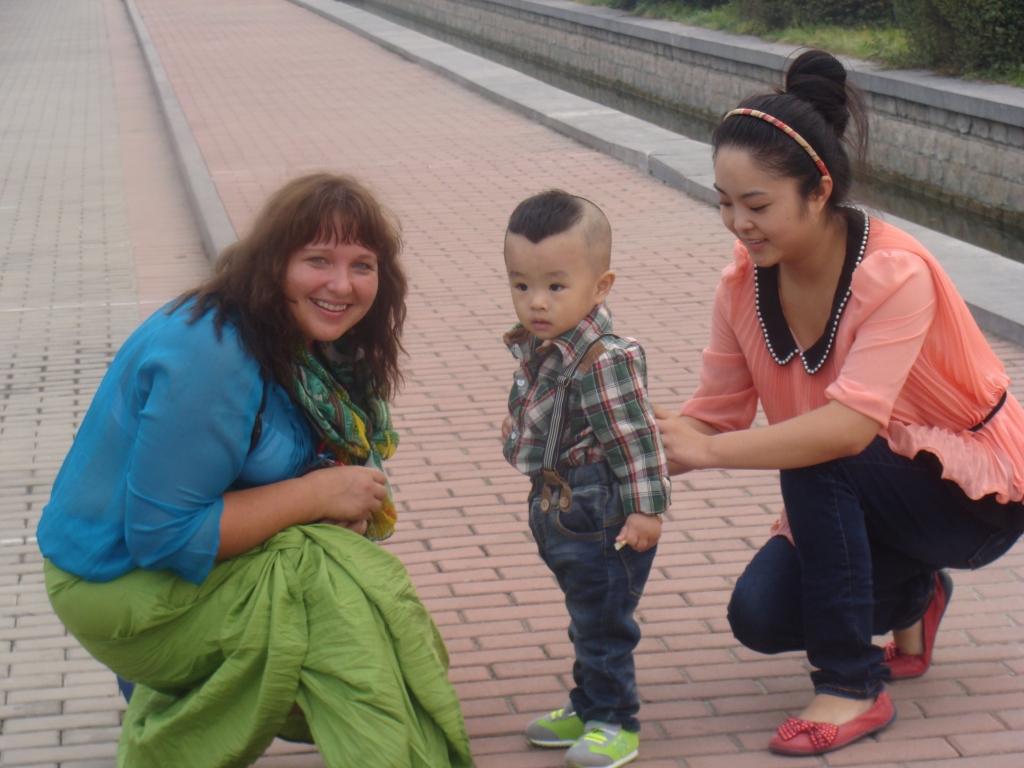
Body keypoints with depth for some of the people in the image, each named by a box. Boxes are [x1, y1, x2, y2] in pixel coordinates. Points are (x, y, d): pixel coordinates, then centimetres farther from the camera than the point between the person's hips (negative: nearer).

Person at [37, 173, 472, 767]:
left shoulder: (303, 344, 2)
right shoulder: (209, 356, -26)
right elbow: (159, 536, -28)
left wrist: (353, 499, -13)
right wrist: (315, 494, -23)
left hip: (199, 559, 10)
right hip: (124, 588, -9)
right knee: (334, 584, -25)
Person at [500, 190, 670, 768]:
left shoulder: (604, 359, -27)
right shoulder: (538, 347, 1)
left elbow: (636, 438, -24)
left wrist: (645, 508, -22)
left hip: (602, 521, -9)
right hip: (561, 512, 9)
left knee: (604, 622, 4)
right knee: (587, 618, 22)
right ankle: (588, 708, 36)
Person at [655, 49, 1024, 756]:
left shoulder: (896, 273, -31)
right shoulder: (745, 283, -11)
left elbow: (850, 425, -41)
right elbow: (715, 414, -9)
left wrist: (709, 451, -44)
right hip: (859, 496, 7)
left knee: (814, 459, -32)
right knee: (760, 616, -13)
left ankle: (854, 687, -17)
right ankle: (909, 594, 19)